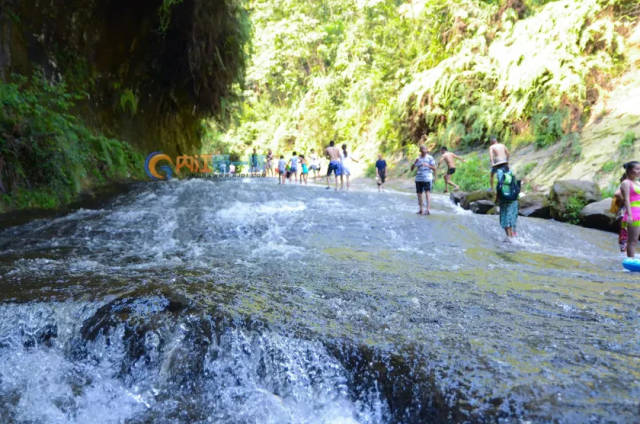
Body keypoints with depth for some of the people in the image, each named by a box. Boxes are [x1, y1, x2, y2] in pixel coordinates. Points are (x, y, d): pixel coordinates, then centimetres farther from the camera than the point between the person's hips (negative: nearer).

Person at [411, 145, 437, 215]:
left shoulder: (430, 158, 3)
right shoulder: (418, 158, 14)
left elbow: (434, 168, -1)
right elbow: (412, 169, 9)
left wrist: (427, 165, -19)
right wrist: (415, 163, -10)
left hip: (427, 178, -5)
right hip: (418, 178, 5)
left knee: (427, 193, -16)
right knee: (419, 194, 7)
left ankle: (428, 210, -24)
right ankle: (421, 210, 18)